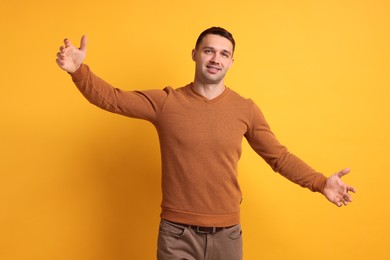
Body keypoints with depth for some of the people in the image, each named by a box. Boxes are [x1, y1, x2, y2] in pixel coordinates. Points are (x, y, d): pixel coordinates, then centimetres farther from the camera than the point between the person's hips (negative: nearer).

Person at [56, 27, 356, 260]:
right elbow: (112, 98, -7)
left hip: (226, 232, 1)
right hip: (176, 232, -1)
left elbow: (279, 156, 4)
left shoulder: (246, 109, -2)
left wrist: (320, 182, -4)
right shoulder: (165, 102, -4)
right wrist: (79, 70, -22)